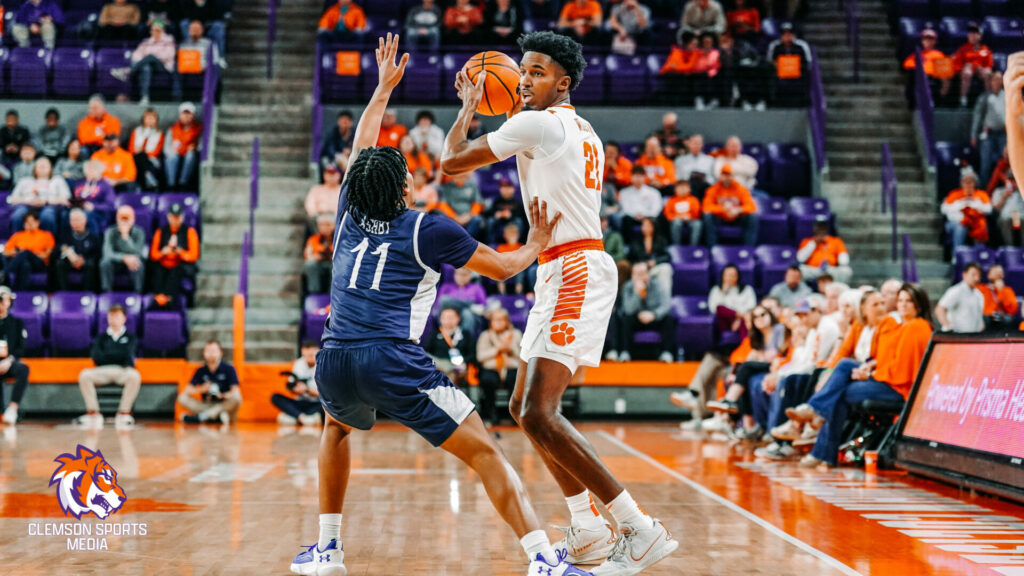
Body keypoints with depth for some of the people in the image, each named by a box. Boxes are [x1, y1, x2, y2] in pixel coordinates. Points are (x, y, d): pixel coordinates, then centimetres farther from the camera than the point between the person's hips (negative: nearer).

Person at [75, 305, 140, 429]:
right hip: (103, 371, 2)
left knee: (135, 376, -37)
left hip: (123, 372, -2)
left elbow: (126, 354, -2)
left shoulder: (130, 337, 16)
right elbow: (96, 357, 3)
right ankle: (93, 413, -30)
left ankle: (124, 413, -32)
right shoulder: (101, 337, 20)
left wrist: (106, 354, 4)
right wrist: (118, 356, -1)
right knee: (84, 375, -30)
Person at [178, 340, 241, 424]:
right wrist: (201, 389, -18)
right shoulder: (201, 371, 6)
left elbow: (235, 392, -13)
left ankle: (201, 416, -33)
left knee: (236, 398, -33)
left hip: (225, 406, -3)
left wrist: (222, 395, -33)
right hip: (206, 406, 3)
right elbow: (187, 391, 1)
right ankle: (218, 416, -29)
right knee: (182, 398, -16)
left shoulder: (229, 369, -2)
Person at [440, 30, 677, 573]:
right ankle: (588, 531, 21)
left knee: (538, 414, -19)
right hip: (569, 270, 11)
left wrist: (468, 106, 14)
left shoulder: (537, 123, -9)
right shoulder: (582, 132, 20)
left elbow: (451, 161, -5)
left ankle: (641, 530, -18)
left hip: (574, 272, -11)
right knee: (524, 406, 17)